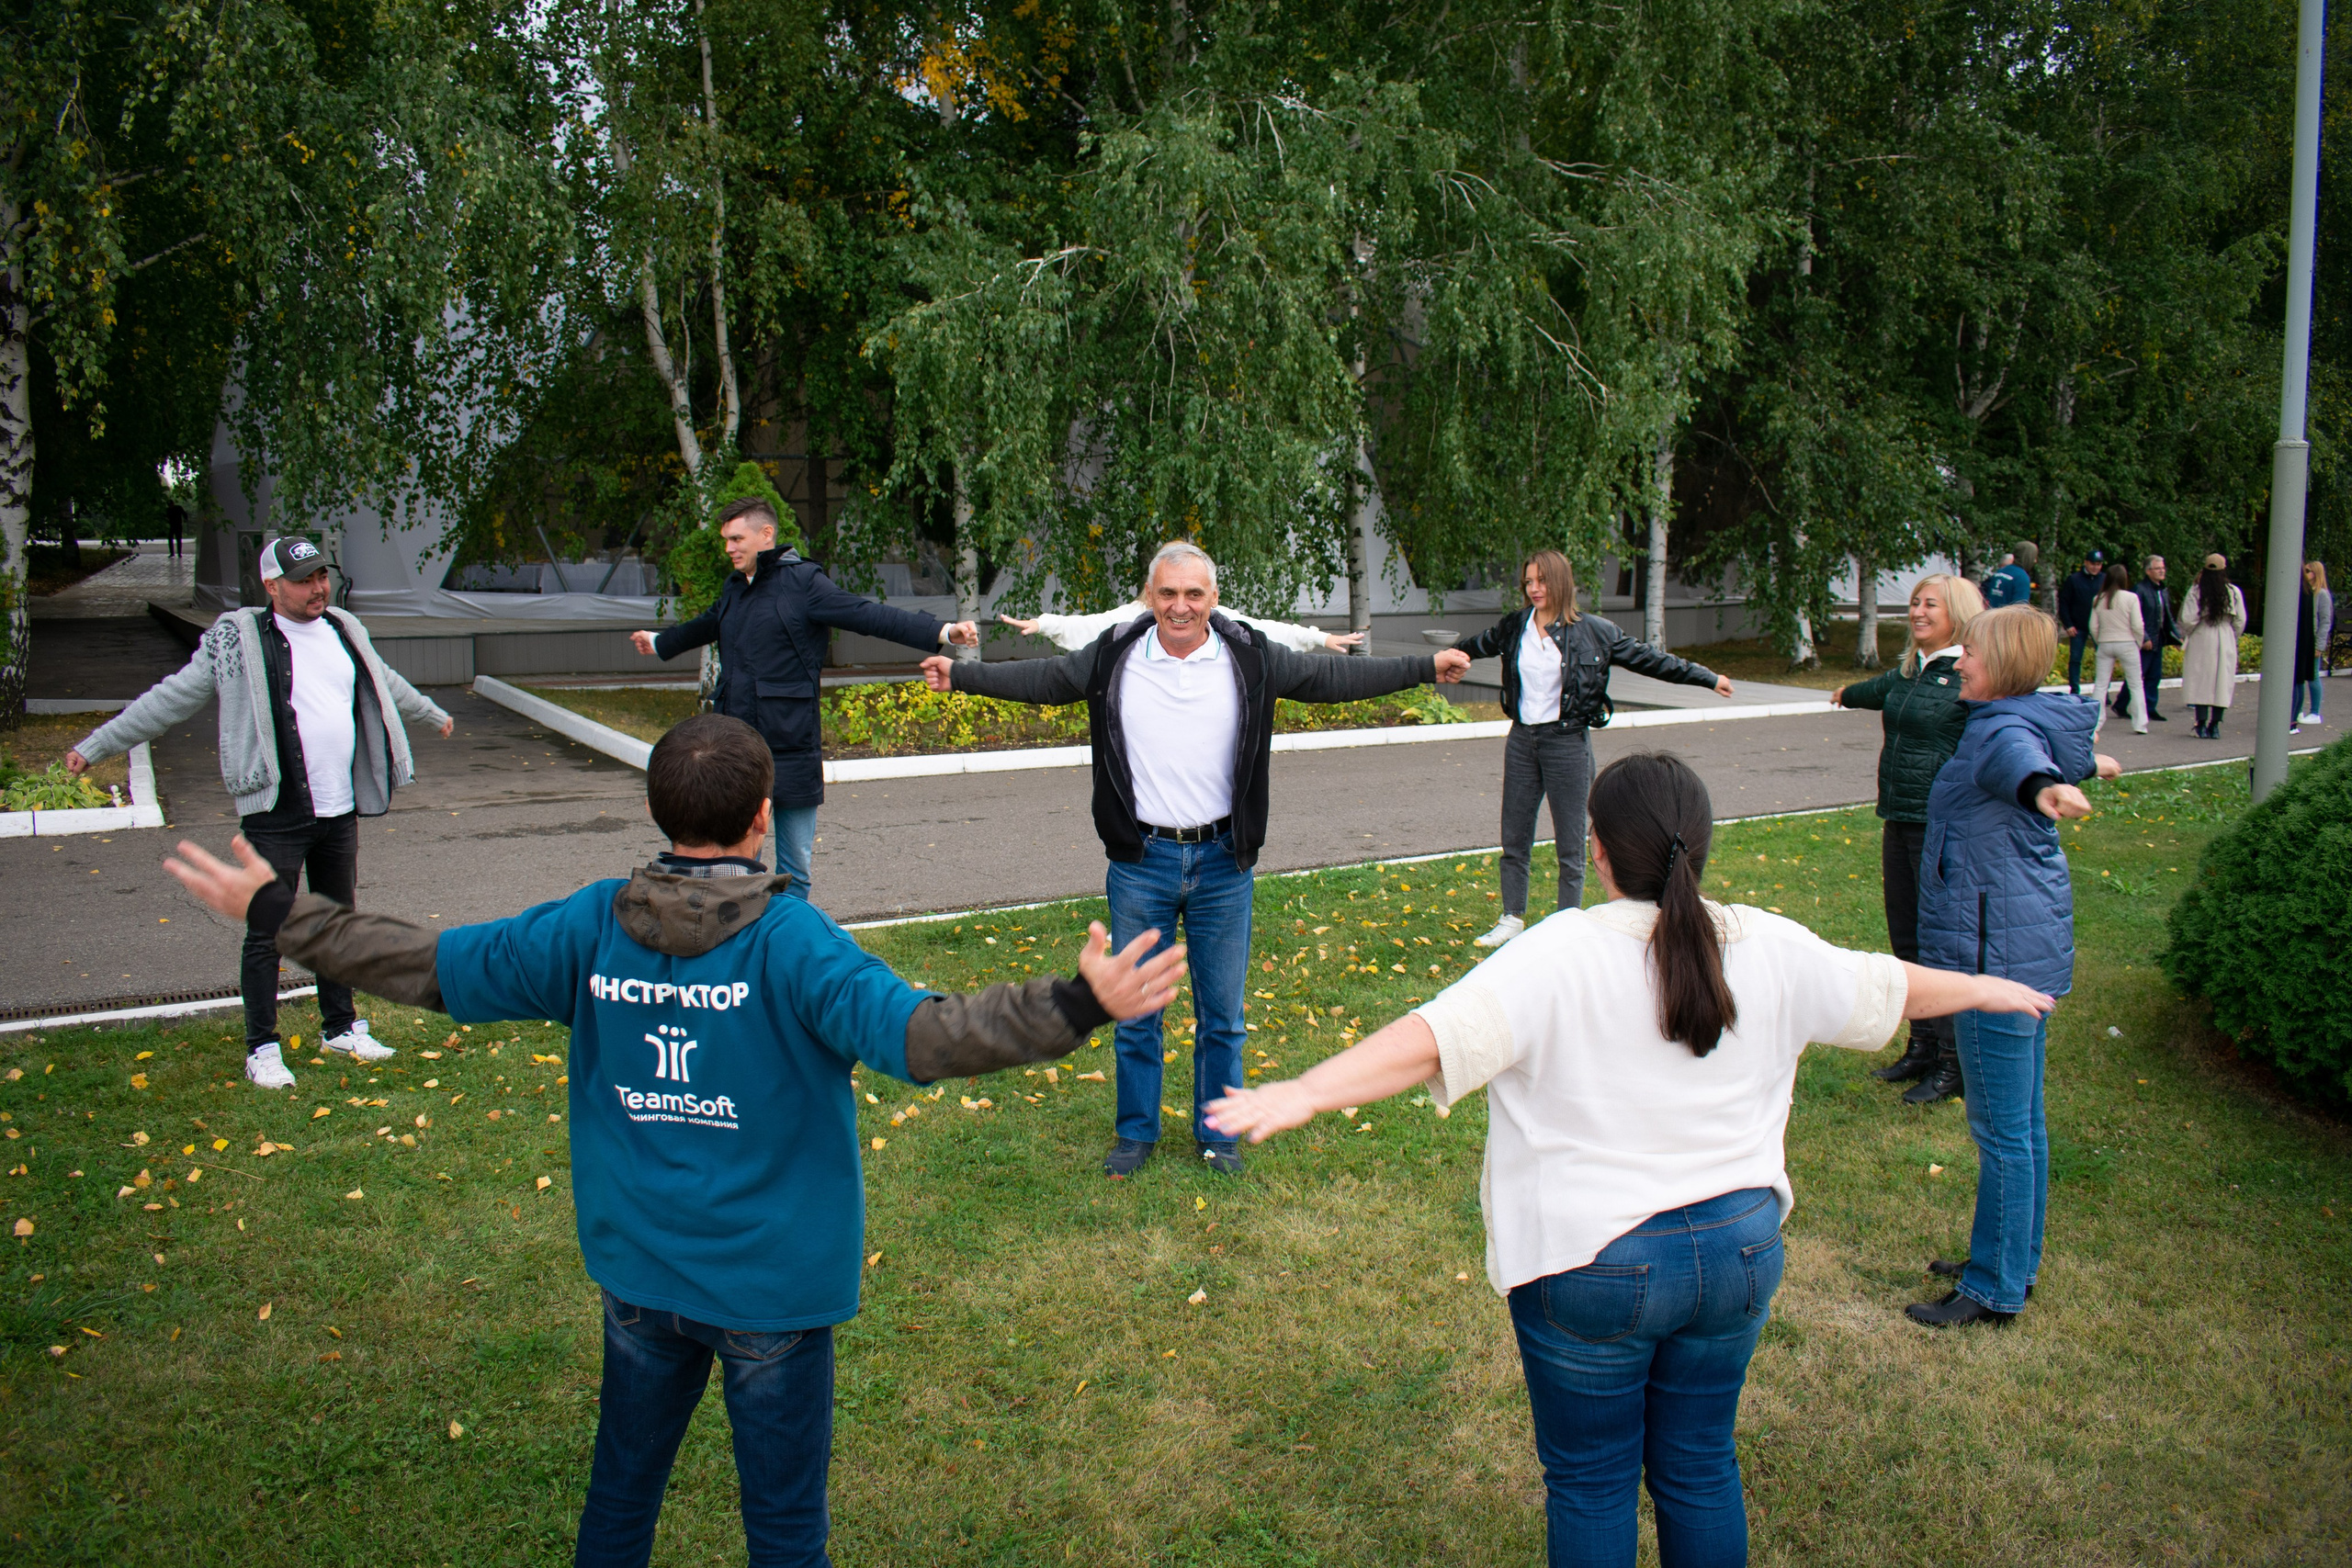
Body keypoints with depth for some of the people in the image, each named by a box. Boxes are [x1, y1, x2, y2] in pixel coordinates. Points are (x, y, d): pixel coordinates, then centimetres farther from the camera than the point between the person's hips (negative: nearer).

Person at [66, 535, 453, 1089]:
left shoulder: (345, 631, 10)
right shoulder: (241, 641, -6)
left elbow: (385, 681, 30)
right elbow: (172, 697, -2)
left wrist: (432, 713, 45)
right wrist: (96, 745, -3)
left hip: (340, 812, 5)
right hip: (276, 816, -5)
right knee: (267, 932, 0)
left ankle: (341, 1027, 29)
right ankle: (262, 1049, 10)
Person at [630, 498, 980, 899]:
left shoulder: (803, 582, -6)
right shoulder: (734, 588, 15)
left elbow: (869, 615, -15)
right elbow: (707, 625, 37)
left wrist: (943, 632, -28)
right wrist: (659, 643, 56)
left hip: (791, 751, -6)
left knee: (794, 869, 4)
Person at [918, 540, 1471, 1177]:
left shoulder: (1250, 659, -3)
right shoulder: (1113, 659, -2)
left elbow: (1333, 677, 1)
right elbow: (1042, 679, 7)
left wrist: (1426, 667, -1)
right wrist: (961, 673, 5)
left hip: (1222, 862, 0)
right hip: (1141, 863, 0)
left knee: (1222, 1016, 11)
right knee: (1135, 1012, 11)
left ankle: (1216, 1134, 29)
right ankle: (1136, 1131, 29)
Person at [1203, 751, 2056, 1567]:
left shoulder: (1561, 956, -19)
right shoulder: (1770, 948, -3)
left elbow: (1438, 1037, -32)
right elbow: (1885, 988, 14)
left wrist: (1303, 1092, -37)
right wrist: (1985, 989, 33)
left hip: (1592, 1265, -4)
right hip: (1738, 1251, 5)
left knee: (1590, 1484, 14)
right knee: (1700, 1466, 22)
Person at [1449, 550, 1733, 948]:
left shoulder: (1592, 632, -6)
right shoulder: (1514, 627, 3)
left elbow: (1647, 658, -1)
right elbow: (1475, 646, 23)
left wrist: (1707, 677, -1)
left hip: (1567, 743, -4)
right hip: (1522, 740, 4)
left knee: (1569, 845, 2)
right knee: (1514, 838, 11)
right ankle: (1512, 919, 25)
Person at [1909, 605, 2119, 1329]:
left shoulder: (2005, 731, -18)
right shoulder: (2029, 723, 13)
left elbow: (2021, 757, -44)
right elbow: (2059, 752, 39)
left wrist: (2046, 788, -67)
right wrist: (2083, 767, 62)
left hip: (1998, 955, -11)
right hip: (2029, 946, 11)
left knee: (2003, 1129, -1)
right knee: (2022, 1121, 19)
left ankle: (1996, 1290, 8)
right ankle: (2013, 1261, 32)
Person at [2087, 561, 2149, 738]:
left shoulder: (2098, 600, 1)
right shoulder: (2131, 598, -9)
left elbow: (2094, 627, 2)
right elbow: (2137, 626, -10)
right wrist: (2140, 644, 6)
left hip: (2105, 644, 3)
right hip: (2127, 644, -3)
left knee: (2100, 685, 8)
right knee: (2136, 685, 7)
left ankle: (2096, 723, 4)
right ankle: (2139, 724, 4)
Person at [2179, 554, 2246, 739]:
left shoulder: (2196, 591, -8)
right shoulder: (2233, 592, -3)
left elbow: (2188, 619, -13)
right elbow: (2241, 621, -1)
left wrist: (2188, 634, 7)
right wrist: (2232, 638, 15)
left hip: (2201, 640, -1)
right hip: (2225, 640, 1)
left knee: (2200, 682, 4)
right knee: (2222, 682, 8)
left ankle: (2202, 726, 2)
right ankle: (2215, 726, 8)